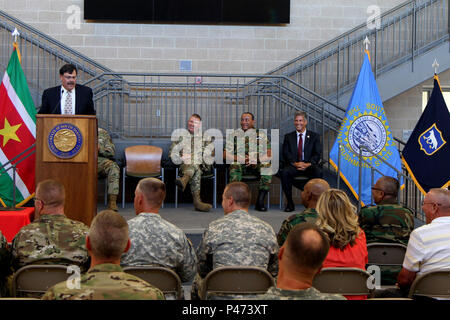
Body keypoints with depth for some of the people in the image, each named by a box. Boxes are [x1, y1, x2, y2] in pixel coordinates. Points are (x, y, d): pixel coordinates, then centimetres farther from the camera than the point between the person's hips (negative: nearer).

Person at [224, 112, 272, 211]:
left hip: (257, 165, 0)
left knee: (267, 166, -32)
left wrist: (256, 159, -14)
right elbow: (226, 154, 6)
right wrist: (239, 158, -12)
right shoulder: (234, 135, 15)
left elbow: (268, 155, 4)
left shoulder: (261, 135, 14)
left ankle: (260, 202, -27)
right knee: (234, 166, -35)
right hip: (239, 164, 0)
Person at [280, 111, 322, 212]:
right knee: (284, 172, -32)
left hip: (309, 166, -1)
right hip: (293, 165, 1)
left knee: (318, 172, -34)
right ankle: (290, 203, -21)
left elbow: (317, 154, 2)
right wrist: (294, 163, -16)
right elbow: (285, 153, 2)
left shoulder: (314, 136, 12)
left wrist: (308, 164, -16)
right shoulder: (288, 137, 15)